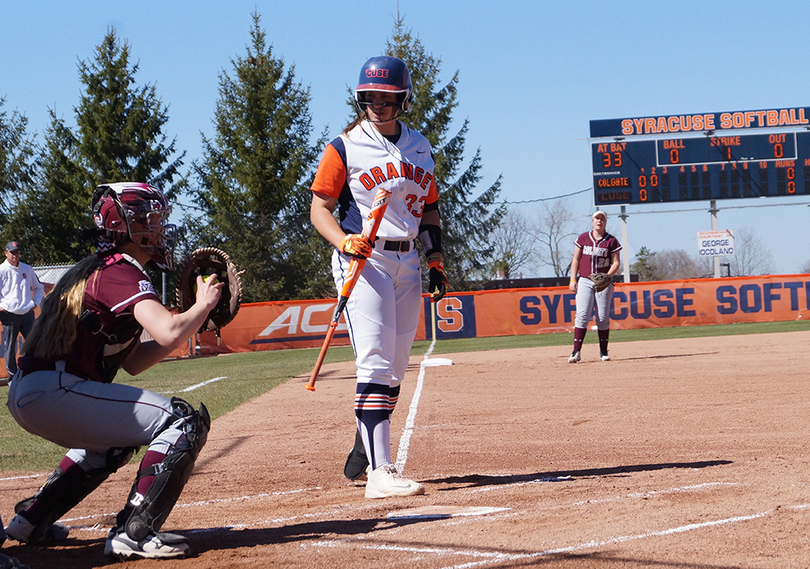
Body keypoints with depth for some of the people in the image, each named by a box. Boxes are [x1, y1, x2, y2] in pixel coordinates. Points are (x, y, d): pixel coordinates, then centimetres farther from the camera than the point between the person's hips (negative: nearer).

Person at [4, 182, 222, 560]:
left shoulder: (94, 269, 23)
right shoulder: (122, 273, -8)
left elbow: (133, 362, 24)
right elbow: (170, 333, -24)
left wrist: (192, 319, 14)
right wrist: (202, 305, -3)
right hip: (53, 391, -10)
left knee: (115, 439, 37)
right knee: (185, 422, -11)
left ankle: (33, 518, 33)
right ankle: (134, 533, -16)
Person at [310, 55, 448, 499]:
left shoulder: (419, 147, 13)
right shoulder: (344, 148, -3)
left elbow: (429, 207, 21)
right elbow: (320, 208, -4)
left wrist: (436, 258, 12)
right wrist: (344, 241, -22)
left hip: (406, 262, 6)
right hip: (362, 259, -6)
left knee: (394, 370, 10)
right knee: (376, 364, -17)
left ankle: (362, 457, 26)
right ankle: (380, 472, -22)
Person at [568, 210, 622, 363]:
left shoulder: (611, 241, 3)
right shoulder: (583, 238, 8)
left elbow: (616, 262, 1)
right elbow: (576, 259, 11)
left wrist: (607, 276, -16)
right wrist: (573, 279, 2)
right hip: (585, 281, 1)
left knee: (603, 318, 0)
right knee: (582, 315, -11)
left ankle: (603, 352, 11)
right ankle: (576, 352, -15)